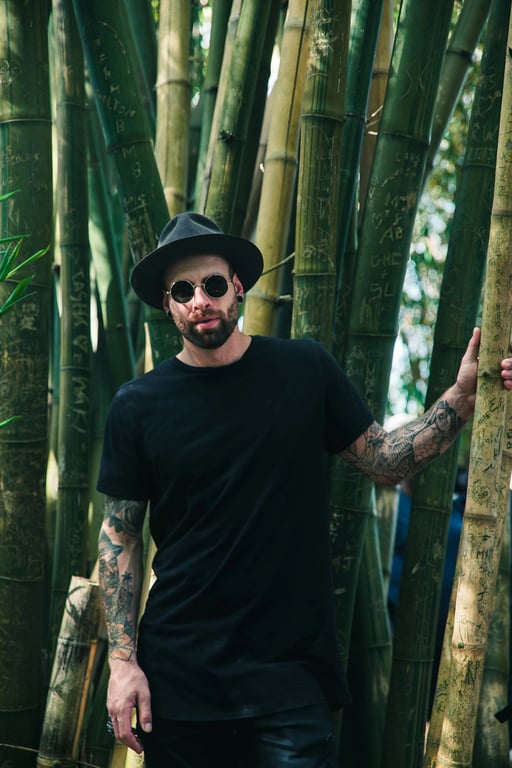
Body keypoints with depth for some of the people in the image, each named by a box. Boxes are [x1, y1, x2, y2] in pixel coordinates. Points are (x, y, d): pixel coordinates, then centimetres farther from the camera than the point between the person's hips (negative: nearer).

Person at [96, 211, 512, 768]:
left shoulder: (304, 370, 0)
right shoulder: (137, 406, -2)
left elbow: (383, 462, 5)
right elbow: (119, 536, 1)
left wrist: (461, 398, -8)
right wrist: (121, 661, -4)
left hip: (290, 668, 0)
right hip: (178, 674, 0)